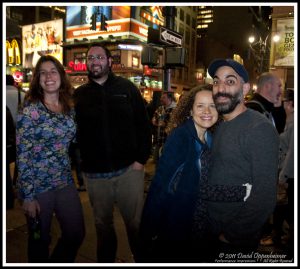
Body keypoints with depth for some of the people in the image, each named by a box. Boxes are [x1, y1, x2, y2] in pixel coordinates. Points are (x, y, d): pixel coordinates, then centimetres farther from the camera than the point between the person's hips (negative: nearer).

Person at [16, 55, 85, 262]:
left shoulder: (69, 108, 5)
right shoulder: (30, 110, -11)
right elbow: (22, 154, -13)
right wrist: (28, 195, -15)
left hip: (65, 182, 5)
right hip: (38, 185, -5)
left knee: (77, 234, 12)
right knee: (40, 240, 13)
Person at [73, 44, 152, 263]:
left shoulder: (127, 88, 1)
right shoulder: (79, 94, 6)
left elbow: (143, 125, 0)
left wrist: (141, 159, -7)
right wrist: (78, 164, 0)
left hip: (129, 169, -1)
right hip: (95, 174, 2)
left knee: (136, 222, 9)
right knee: (103, 223, 17)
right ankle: (106, 260, 40)